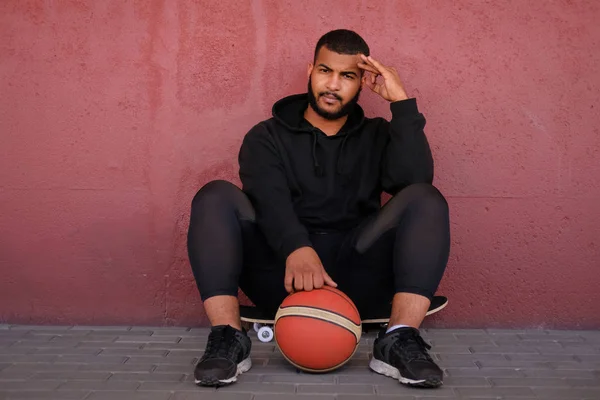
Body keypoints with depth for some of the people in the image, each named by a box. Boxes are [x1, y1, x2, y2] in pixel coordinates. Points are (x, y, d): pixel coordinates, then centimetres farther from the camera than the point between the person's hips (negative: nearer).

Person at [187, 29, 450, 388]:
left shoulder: (377, 136, 16)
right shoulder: (267, 136, 11)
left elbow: (417, 179, -6)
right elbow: (268, 200, -11)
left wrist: (403, 102, -7)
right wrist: (296, 249, -32)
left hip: (355, 281, 1)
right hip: (284, 274, 0)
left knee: (426, 200, -18)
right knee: (216, 196, -19)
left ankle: (399, 340, -30)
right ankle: (228, 337, -29)